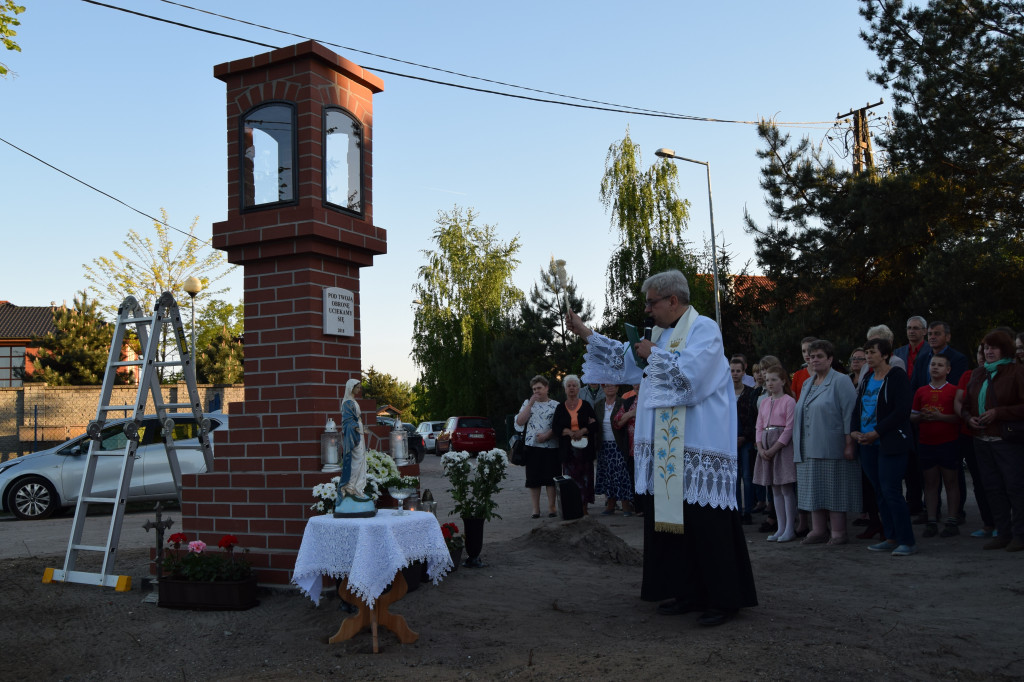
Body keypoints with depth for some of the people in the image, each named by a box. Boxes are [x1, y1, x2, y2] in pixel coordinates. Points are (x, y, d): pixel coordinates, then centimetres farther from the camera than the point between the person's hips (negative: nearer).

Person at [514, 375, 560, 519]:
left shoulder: (556, 405, 5)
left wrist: (547, 435, -15)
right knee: (534, 479, 3)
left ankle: (551, 507, 12)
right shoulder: (528, 403, 10)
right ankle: (535, 508, 11)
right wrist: (530, 403, -6)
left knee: (551, 478, 1)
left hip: (551, 446, -1)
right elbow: (520, 422, -2)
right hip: (532, 446, 1)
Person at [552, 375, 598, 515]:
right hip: (567, 447, 1)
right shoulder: (560, 408, 10)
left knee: (585, 476, -2)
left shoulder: (586, 406, 7)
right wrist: (569, 432, -13)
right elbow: (555, 427, 2)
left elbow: (594, 424, 2)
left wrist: (582, 431, -14)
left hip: (585, 447, 0)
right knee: (570, 477, -3)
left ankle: (584, 506, 4)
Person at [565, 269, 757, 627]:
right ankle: (689, 591, 18)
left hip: (698, 447, -8)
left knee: (706, 523, -6)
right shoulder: (661, 333, 18)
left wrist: (654, 354, -8)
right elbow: (626, 359, 28)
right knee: (671, 516, 9)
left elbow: (690, 372, -21)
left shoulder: (704, 328, -6)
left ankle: (725, 598, 4)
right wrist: (585, 332, 25)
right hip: (666, 448, 9)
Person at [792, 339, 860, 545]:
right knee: (814, 489, 8)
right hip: (810, 449, 7)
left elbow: (849, 413, -11)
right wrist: (796, 445, 16)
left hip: (831, 448, -7)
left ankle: (838, 532, 3)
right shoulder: (807, 384, 17)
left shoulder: (841, 381, -5)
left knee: (834, 489, -3)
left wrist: (849, 443, -17)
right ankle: (818, 530, 14)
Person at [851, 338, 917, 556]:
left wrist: (876, 432, -17)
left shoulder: (897, 376, -8)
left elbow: (902, 410, -16)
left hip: (890, 444, -8)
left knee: (891, 491, -10)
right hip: (868, 444, 8)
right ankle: (891, 538, 17)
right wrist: (854, 431, 0)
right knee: (879, 492, 9)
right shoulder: (866, 379, 15)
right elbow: (857, 408, 18)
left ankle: (908, 541, -2)